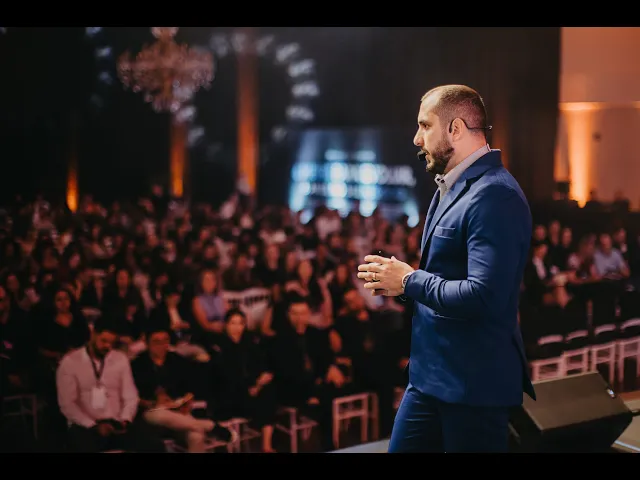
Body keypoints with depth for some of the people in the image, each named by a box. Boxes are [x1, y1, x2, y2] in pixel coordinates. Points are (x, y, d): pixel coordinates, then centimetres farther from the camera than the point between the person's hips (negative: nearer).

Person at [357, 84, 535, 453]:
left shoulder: (495, 196, -20)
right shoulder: (452, 186, 13)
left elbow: (484, 297, -29)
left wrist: (409, 281, -16)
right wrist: (397, 279, 3)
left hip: (474, 385, -9)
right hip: (430, 374, 10)